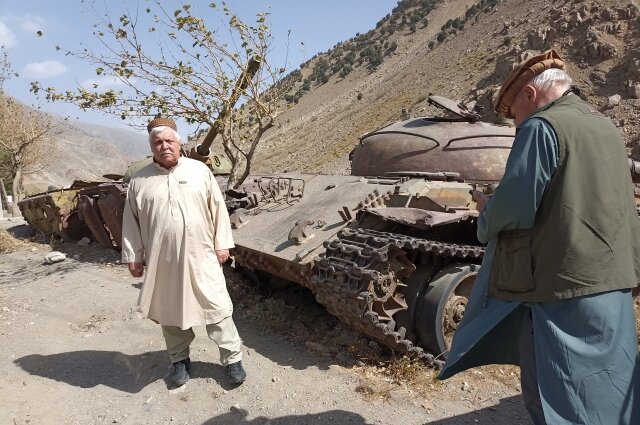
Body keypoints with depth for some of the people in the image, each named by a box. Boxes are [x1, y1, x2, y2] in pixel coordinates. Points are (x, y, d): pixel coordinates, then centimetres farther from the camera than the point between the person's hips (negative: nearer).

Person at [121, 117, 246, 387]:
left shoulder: (200, 170, 0)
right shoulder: (139, 181, 1)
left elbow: (218, 208, 2)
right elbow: (131, 221, 6)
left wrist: (221, 243, -1)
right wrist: (133, 256, 5)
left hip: (201, 256, -1)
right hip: (162, 260, 1)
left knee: (216, 306, 4)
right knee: (170, 310, 14)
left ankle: (233, 358, 18)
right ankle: (180, 359, 33)